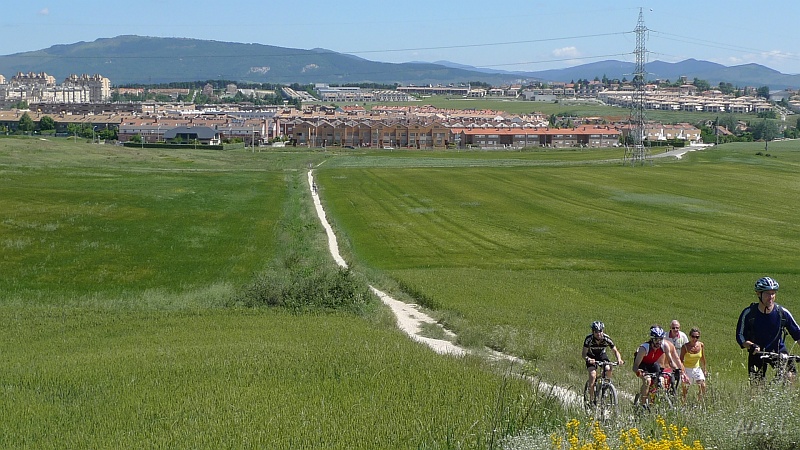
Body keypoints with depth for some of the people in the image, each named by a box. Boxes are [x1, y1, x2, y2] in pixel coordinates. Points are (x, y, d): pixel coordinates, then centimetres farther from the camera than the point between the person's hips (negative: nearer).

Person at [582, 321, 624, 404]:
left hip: (602, 355, 2)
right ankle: (591, 400, -15)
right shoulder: (589, 339, -29)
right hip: (591, 357, -2)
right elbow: (584, 353, -26)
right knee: (593, 375, -23)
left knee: (608, 370, -26)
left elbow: (615, 350, -15)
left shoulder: (606, 339, -25)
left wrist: (619, 359, -35)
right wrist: (588, 359, -48)